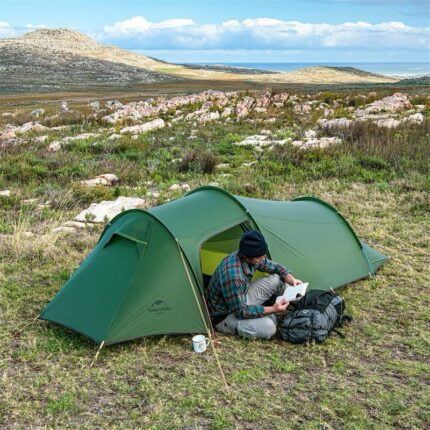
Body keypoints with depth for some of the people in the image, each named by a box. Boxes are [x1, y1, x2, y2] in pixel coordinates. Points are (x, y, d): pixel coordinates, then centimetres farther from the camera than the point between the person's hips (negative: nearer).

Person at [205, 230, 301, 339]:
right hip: (224, 317, -8)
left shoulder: (253, 258, -11)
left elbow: (275, 267, 8)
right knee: (268, 328, -28)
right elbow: (241, 312, -29)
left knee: (277, 279, -4)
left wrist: (292, 280, -10)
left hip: (241, 299, 8)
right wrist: (272, 309, -28)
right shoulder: (232, 275, -37)